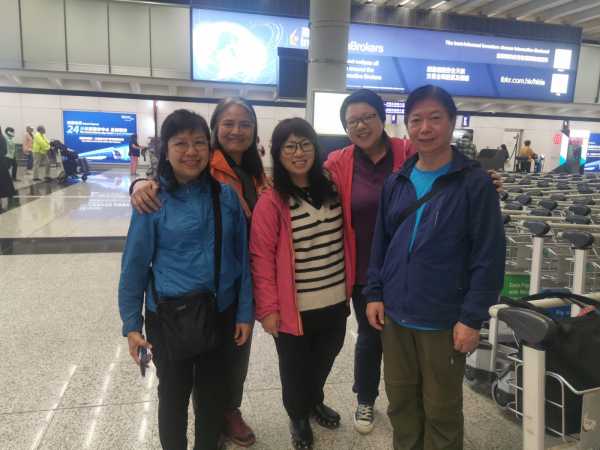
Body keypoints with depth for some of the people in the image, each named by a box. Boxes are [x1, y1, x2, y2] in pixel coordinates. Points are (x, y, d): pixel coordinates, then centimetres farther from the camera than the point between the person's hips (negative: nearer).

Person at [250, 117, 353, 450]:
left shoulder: (331, 189, 1)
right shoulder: (271, 202, -15)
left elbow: (345, 239, 10)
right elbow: (262, 258, -15)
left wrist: (349, 285, 8)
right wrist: (268, 307, -14)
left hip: (335, 300, 5)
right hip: (294, 306, -5)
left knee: (324, 359, 23)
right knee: (296, 367, 15)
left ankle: (315, 401, 51)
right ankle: (298, 416, 43)